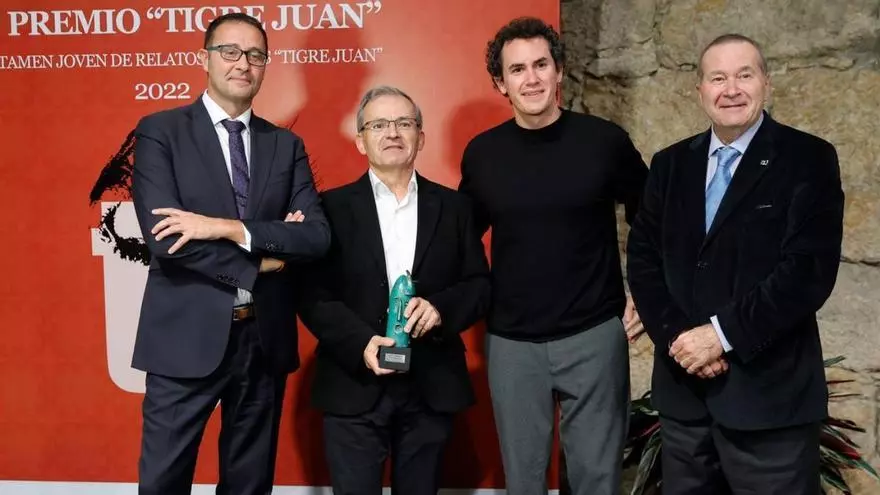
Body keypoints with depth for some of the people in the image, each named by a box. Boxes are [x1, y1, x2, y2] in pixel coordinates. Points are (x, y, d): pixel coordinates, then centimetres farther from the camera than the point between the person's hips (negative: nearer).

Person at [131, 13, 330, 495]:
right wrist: (261, 260, -12)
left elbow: (317, 235, -5)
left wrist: (230, 228, -18)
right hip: (187, 338, -3)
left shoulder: (286, 145, 7)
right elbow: (163, 238, -16)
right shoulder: (160, 130, -3)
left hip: (266, 340, 4)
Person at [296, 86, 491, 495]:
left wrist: (441, 308, -14)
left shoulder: (452, 206, 8)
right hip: (354, 388, -2)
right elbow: (312, 294, -3)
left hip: (431, 389, 2)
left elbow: (480, 284, 7)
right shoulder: (334, 206, 1)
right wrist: (360, 343, -18)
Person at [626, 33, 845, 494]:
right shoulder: (670, 164, 9)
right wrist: (677, 337, -10)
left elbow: (810, 269, -14)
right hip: (682, 386, 4)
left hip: (768, 391, -4)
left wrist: (722, 333, -17)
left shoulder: (809, 159, -4)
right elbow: (643, 258, 4)